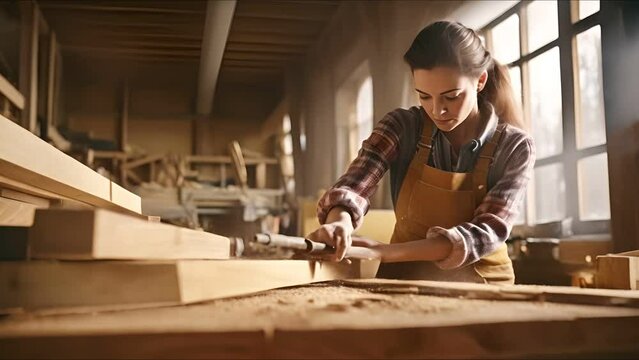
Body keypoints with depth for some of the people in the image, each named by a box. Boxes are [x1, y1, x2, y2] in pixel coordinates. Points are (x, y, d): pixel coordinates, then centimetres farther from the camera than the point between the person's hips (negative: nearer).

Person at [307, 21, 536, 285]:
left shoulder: (515, 147, -7)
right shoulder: (403, 127, -4)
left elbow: (487, 233, -18)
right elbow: (351, 188, -15)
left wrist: (385, 251, -30)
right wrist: (339, 222, -39)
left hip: (480, 288, 0)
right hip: (405, 281, 1)